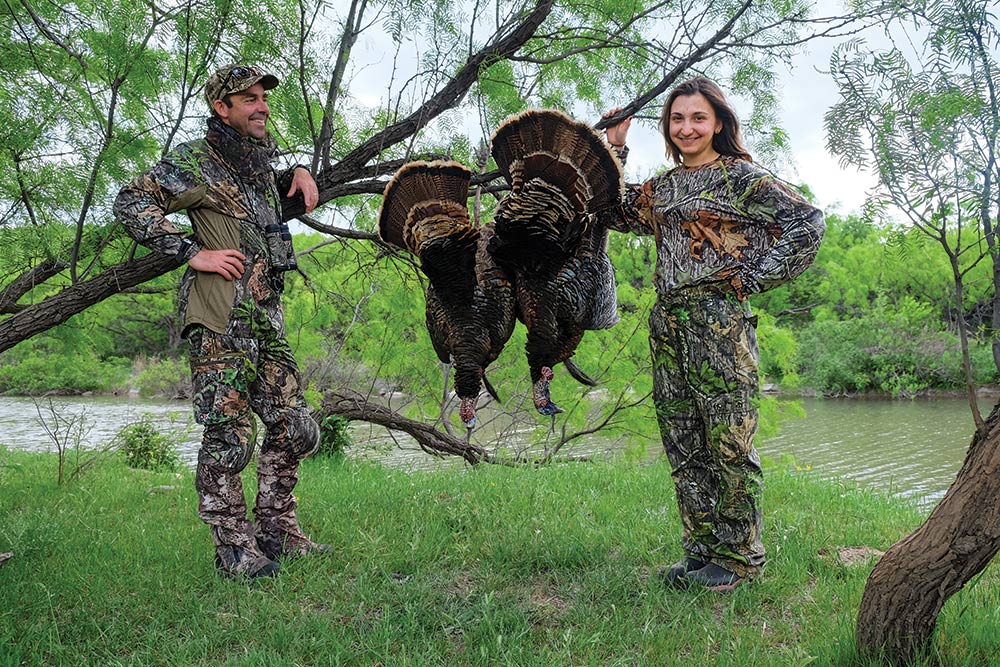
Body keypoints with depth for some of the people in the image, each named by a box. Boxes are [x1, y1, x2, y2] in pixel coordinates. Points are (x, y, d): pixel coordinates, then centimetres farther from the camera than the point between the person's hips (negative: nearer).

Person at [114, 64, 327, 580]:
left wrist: (300, 173, 21)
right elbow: (131, 203, -8)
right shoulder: (194, 161, -3)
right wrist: (193, 252, -15)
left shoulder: (260, 162, 20)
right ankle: (236, 551, 6)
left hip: (267, 320, 8)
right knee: (228, 436, -6)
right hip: (220, 323, -8)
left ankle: (276, 533, 21)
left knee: (295, 429, 8)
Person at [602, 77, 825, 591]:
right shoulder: (663, 187, 18)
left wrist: (752, 278, -8)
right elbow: (612, 213, 24)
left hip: (720, 319, -7)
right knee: (683, 444, 8)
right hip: (667, 322, 7)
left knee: (727, 441, -3)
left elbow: (807, 222, -6)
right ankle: (702, 552, 19)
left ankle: (739, 557, 10)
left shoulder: (739, 176, -1)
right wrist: (614, 149, 19)